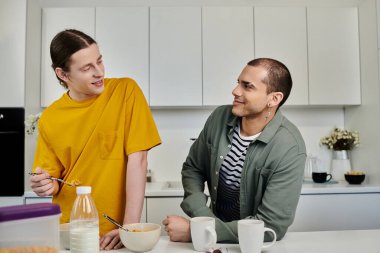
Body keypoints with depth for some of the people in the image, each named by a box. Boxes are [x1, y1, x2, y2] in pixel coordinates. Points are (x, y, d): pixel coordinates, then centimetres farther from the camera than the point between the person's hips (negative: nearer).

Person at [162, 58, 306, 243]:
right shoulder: (220, 117, -7)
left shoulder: (289, 149, -20)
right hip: (214, 221, 4)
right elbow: (192, 168, 4)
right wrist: (203, 218, -11)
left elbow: (272, 225, -21)